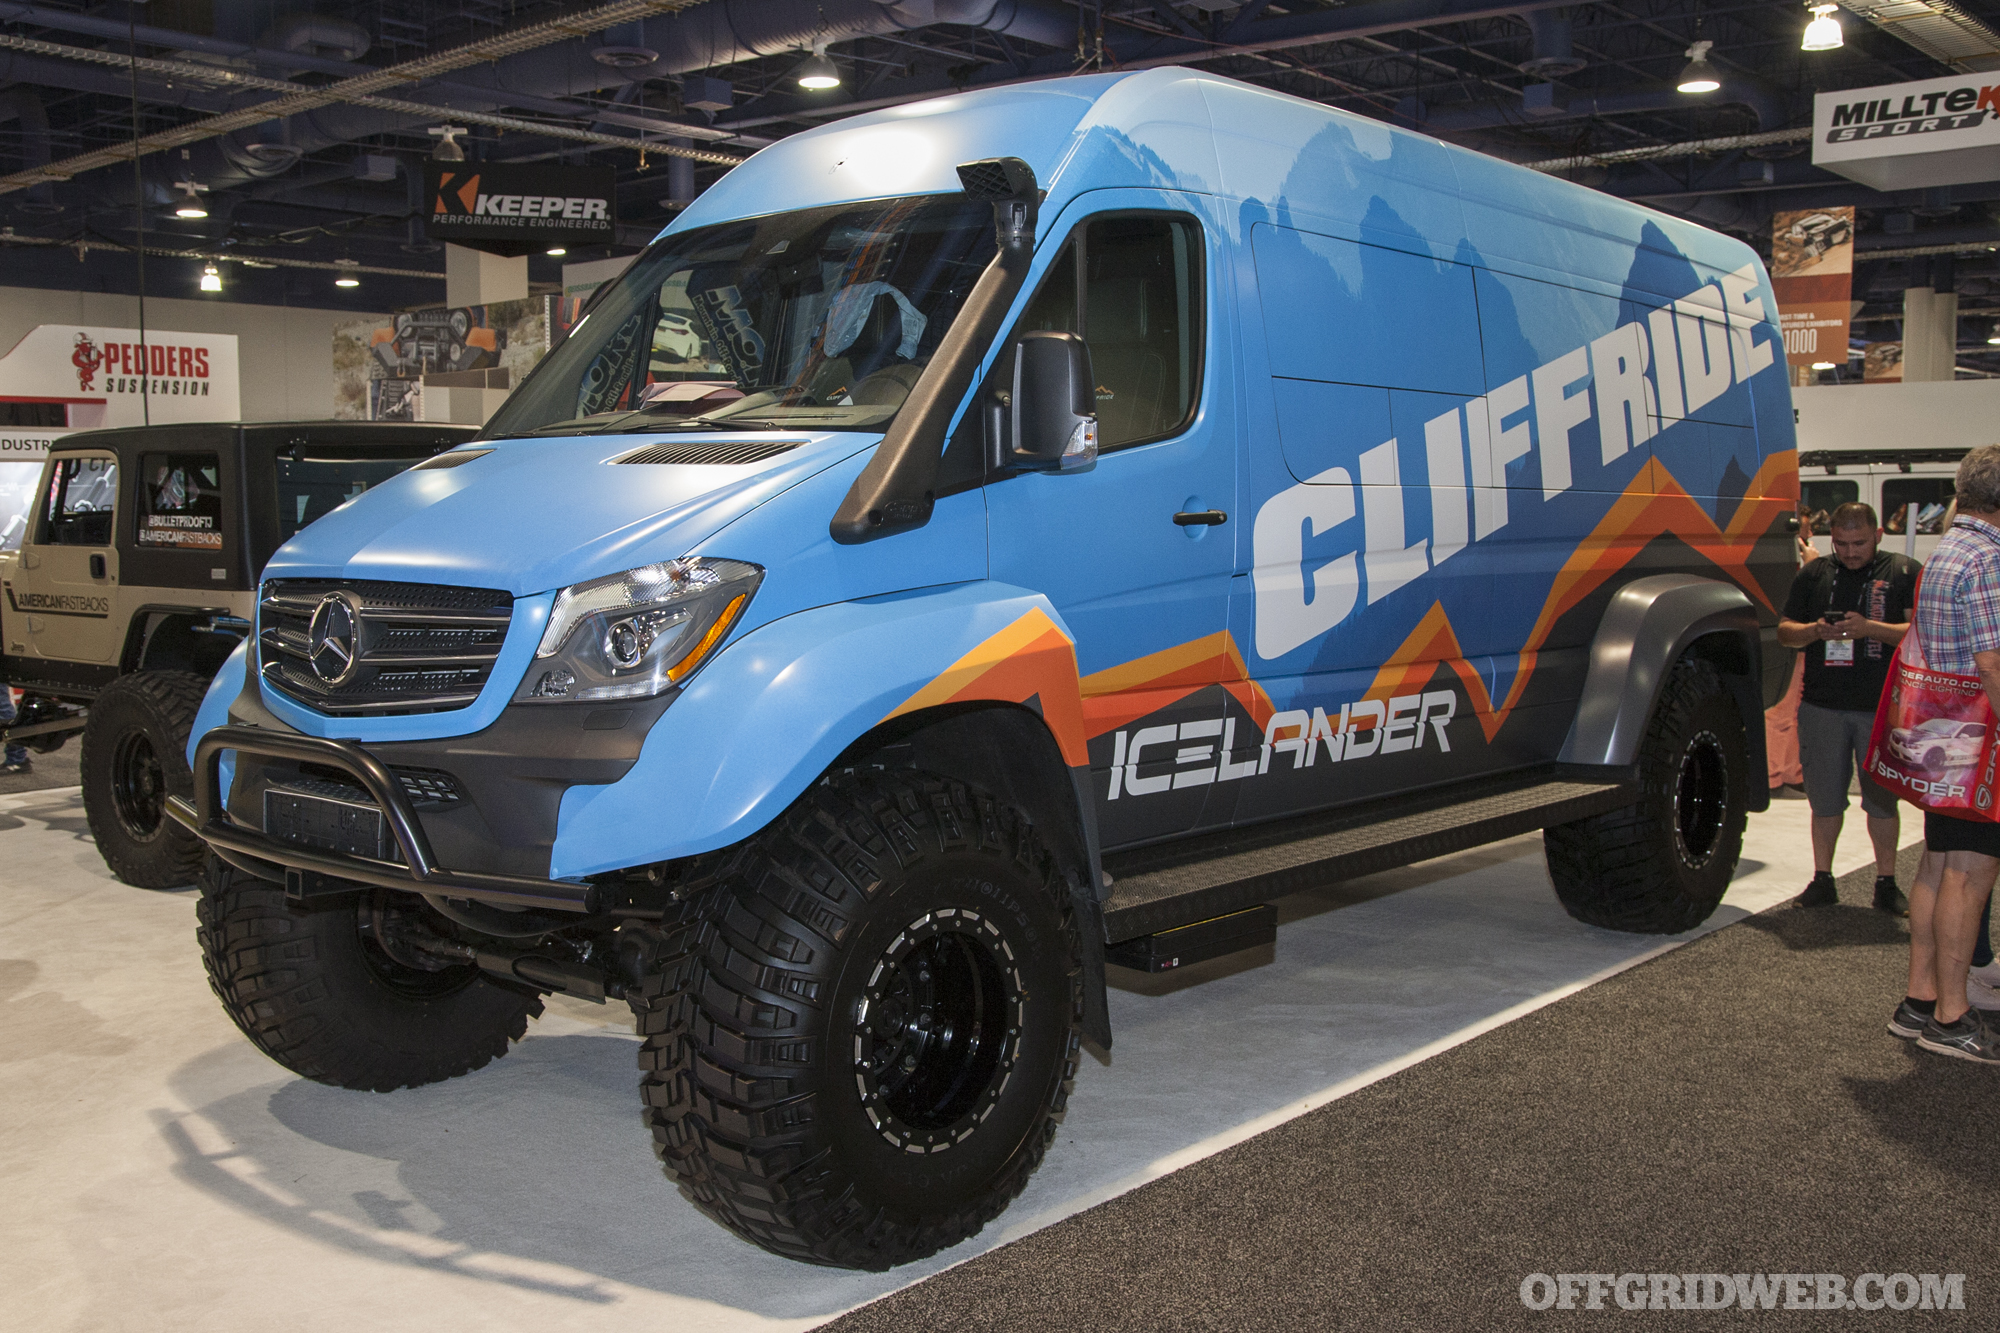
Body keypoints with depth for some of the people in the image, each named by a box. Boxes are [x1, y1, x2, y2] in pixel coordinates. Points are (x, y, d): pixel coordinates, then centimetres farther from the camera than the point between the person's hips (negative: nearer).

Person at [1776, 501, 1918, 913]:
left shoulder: (1905, 573, 3)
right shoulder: (1814, 575, 11)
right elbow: (1784, 630, 12)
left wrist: (1870, 628, -19)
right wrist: (1815, 631, -9)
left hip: (1882, 708, -2)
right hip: (1822, 706, 2)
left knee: (1882, 798, 5)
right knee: (1825, 798, 6)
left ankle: (1886, 883, 14)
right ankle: (1822, 879, 16)